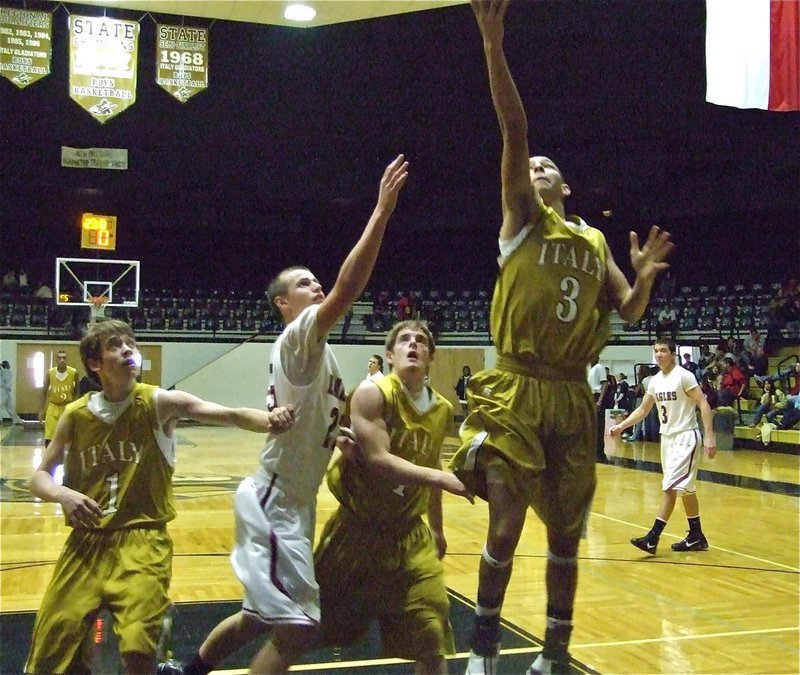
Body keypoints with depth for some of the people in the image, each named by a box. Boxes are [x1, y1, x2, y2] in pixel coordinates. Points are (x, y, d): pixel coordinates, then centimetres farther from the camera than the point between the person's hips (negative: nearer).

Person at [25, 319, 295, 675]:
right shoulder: (75, 415, 1)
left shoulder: (159, 402, -8)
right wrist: (63, 495, -16)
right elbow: (40, 477, 8)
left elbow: (230, 415, -22)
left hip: (142, 539, -3)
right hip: (86, 541, 3)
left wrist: (270, 420, -43)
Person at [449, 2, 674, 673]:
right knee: (506, 527, -6)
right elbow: (514, 130, -11)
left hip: (572, 397, 5)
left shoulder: (595, 241, 15)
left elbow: (630, 314, 14)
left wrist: (644, 278, -7)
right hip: (517, 392, -4)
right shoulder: (522, 219, 2)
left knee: (566, 534, 11)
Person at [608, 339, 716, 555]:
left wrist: (709, 437, -22)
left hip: (685, 437, -8)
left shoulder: (684, 376, -13)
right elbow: (643, 409, 16)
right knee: (685, 489, 13)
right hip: (667, 437, 8)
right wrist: (621, 426, 5)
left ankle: (652, 538, -12)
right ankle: (696, 537, 22)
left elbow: (703, 405, -15)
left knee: (670, 487, -11)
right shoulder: (655, 381, 9)